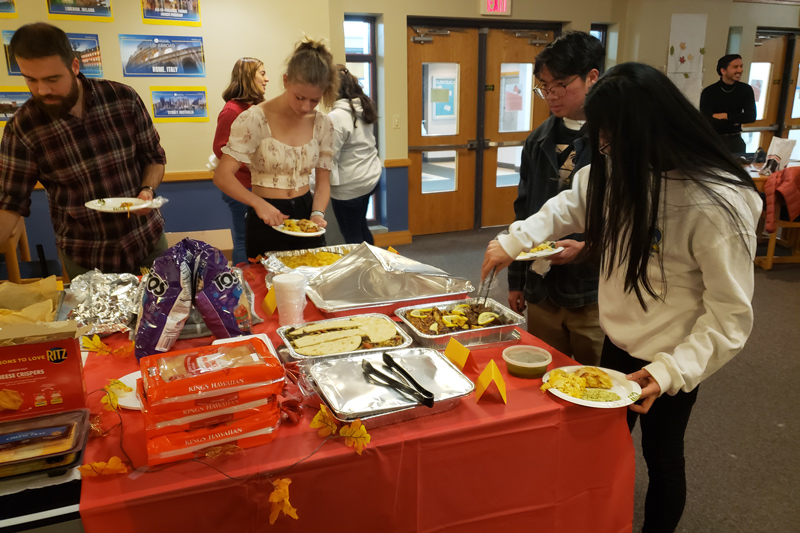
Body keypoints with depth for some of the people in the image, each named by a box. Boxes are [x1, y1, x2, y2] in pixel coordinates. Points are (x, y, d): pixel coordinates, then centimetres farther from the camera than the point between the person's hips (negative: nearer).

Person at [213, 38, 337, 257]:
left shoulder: (323, 124, -2)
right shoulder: (254, 119, -15)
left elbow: (322, 180, 4)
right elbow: (222, 176, -17)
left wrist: (317, 213, -15)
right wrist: (259, 204, -32)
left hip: (306, 213, 4)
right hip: (266, 220, -4)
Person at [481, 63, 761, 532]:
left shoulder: (717, 205, -29)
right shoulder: (620, 168, -9)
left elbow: (731, 316, -23)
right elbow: (572, 205, 9)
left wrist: (669, 372, -31)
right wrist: (514, 241, -1)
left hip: (672, 365, -6)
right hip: (618, 344, 6)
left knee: (662, 458, 18)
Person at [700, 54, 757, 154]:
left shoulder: (746, 90, 3)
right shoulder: (708, 92, -9)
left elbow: (751, 117, -4)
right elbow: (707, 122, -17)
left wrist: (725, 116, -11)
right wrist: (735, 121, -7)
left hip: (735, 140, 3)